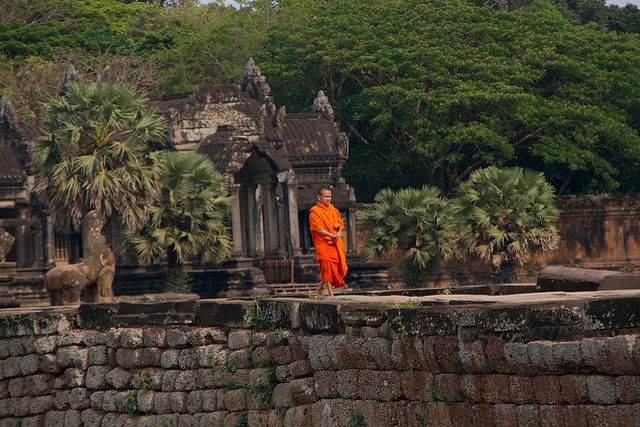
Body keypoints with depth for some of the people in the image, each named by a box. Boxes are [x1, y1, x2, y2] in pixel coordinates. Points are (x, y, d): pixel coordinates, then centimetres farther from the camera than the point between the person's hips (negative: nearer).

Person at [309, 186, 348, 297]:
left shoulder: (333, 209, 15)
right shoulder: (314, 211, -7)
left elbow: (341, 223, 21)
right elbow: (318, 229, -14)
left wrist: (338, 225, -3)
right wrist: (333, 236, -18)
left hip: (336, 244, 7)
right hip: (323, 243, -7)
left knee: (337, 268, 6)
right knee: (327, 267, -12)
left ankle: (320, 289, 23)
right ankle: (331, 294, -9)